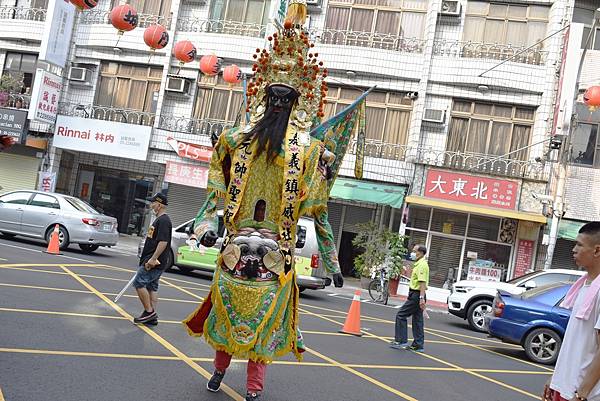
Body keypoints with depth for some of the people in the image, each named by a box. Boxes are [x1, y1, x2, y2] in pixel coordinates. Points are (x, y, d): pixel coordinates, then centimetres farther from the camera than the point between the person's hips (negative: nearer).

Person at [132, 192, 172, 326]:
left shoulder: (164, 221, -16)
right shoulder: (159, 220, 17)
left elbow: (163, 242, -25)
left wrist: (153, 259, -26)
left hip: (155, 262, -10)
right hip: (155, 261, 10)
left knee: (139, 283, -8)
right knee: (152, 287, 11)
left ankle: (149, 311, -2)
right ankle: (152, 316, 15)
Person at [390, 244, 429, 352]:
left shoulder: (422, 265, -16)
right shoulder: (419, 264, 17)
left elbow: (422, 282, -25)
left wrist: (421, 298, -31)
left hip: (416, 295, -10)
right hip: (416, 295, 10)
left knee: (401, 315, -6)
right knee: (417, 320, 11)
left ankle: (401, 341, -3)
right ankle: (418, 345, 15)